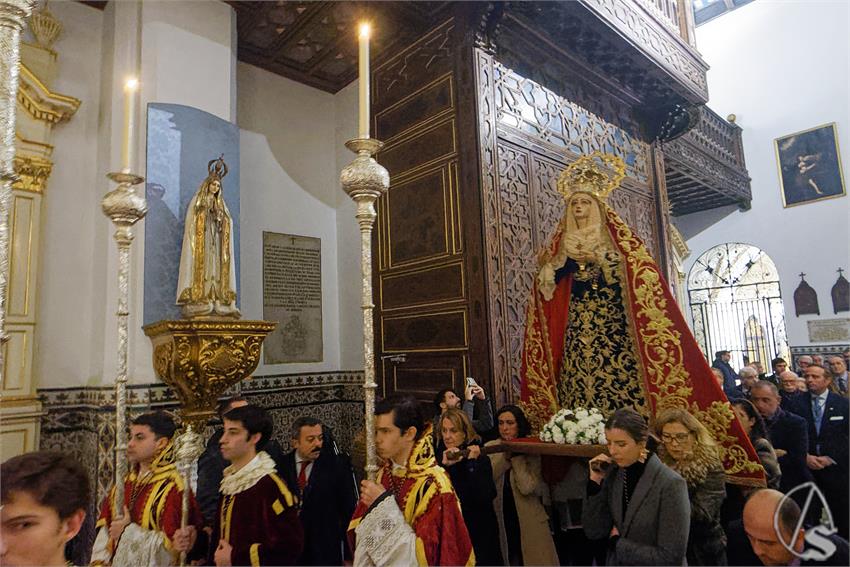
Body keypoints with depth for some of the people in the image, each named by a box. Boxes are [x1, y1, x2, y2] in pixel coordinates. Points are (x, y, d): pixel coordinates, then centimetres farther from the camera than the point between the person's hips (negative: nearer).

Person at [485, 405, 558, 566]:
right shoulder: (490, 448, -2)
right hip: (501, 518, 2)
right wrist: (505, 456, -17)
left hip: (529, 520, -2)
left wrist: (516, 455, -17)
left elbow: (526, 487, -21)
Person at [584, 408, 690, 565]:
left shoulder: (670, 484, -22)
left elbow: (671, 557, -23)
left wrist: (617, 543, -14)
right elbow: (594, 532, -6)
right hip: (616, 562, 5)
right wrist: (595, 482, -15)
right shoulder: (613, 474, -7)